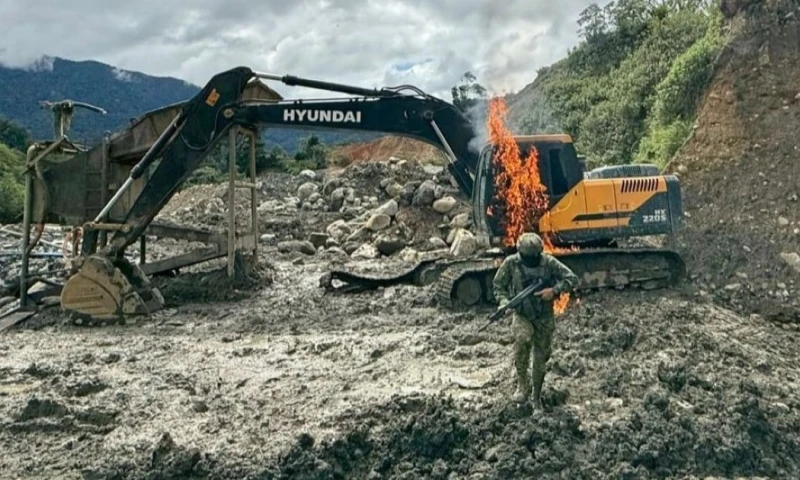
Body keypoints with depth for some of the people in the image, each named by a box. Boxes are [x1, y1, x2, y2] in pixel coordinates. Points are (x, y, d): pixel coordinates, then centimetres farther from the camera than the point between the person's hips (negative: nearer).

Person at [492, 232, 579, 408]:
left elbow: (572, 279, -7)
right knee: (522, 339, -34)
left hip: (545, 317, 1)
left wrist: (554, 290, -23)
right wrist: (504, 302, -18)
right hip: (522, 315, -1)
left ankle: (537, 399, 29)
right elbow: (498, 285, 1)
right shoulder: (511, 263, -10)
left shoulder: (549, 262, -11)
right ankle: (522, 384, -18)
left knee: (541, 359, 8)